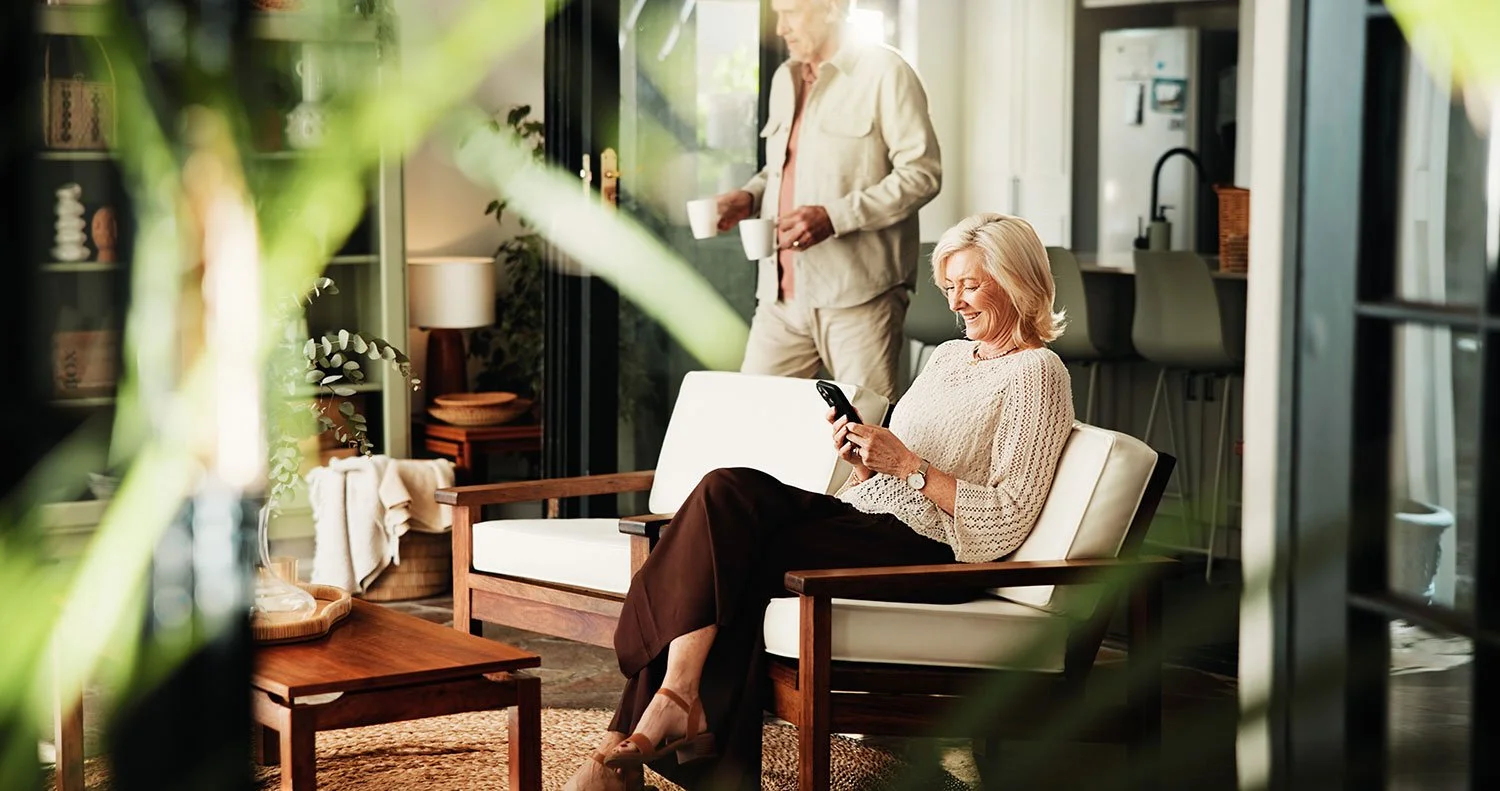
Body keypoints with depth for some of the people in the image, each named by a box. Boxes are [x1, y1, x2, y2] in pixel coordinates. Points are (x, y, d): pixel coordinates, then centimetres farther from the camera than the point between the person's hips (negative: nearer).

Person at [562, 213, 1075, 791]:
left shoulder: (1036, 373, -2)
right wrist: (863, 458, 2)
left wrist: (908, 465, -14)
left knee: (732, 554, -24)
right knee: (728, 490, -20)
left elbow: (1006, 523, -12)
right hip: (866, 517, 8)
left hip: (928, 551, -8)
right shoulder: (948, 355, 24)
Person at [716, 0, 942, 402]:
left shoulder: (883, 72, -5)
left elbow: (922, 172, -11)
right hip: (784, 292, 7)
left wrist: (834, 217, -18)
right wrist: (748, 198, 9)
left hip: (857, 293, -7)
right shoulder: (785, 78, 18)